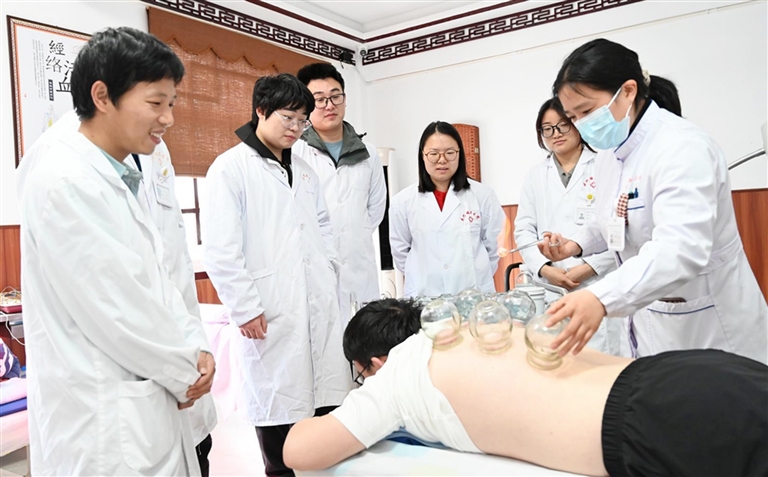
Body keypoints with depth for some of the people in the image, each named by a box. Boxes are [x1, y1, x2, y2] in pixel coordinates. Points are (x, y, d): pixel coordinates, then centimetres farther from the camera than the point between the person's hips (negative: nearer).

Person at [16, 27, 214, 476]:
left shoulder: (119, 178, 8)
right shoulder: (64, 180, -19)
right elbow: (115, 308, -21)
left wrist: (196, 348, -1)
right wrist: (184, 374, -9)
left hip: (143, 401, 8)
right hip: (102, 421, -8)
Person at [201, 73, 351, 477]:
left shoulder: (303, 169, 16)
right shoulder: (230, 167, -5)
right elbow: (220, 249, -10)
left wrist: (329, 272, 11)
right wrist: (245, 307, -11)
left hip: (320, 307, 6)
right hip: (272, 314, -6)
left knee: (328, 396, 10)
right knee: (279, 402, 5)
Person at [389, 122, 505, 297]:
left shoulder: (482, 195, -2)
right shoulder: (403, 201, -2)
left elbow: (495, 244, 5)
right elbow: (400, 251, 6)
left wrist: (479, 275, 7)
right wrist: (424, 277, 7)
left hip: (476, 293, 0)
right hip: (424, 296, 0)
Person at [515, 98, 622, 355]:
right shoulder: (535, 175, 13)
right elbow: (524, 229, 9)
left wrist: (587, 268, -12)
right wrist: (545, 269, -6)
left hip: (598, 285, -3)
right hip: (549, 288, 3)